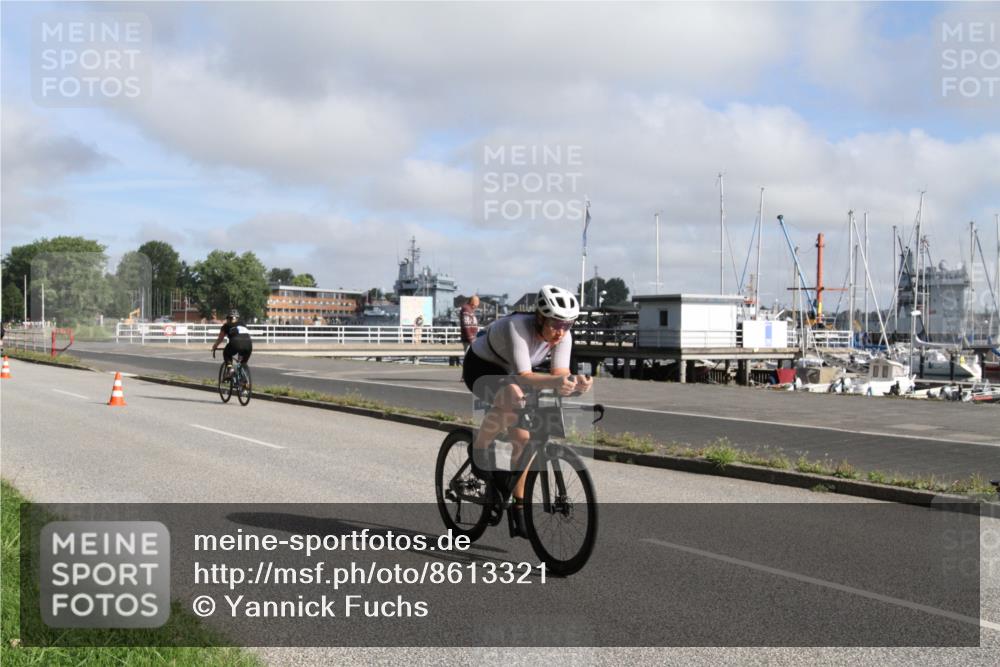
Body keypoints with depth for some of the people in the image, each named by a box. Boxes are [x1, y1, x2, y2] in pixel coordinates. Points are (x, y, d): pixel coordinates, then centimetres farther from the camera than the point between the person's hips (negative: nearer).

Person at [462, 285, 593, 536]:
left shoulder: (563, 336, -19)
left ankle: (518, 505, 13)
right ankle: (479, 449, -15)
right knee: (513, 397, -38)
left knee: (523, 439, -5)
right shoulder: (518, 326, -37)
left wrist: (575, 382, -50)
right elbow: (524, 376, -45)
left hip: (508, 374, 6)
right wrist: (555, 382, -63)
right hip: (481, 368, -6)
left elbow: (560, 372, -27)